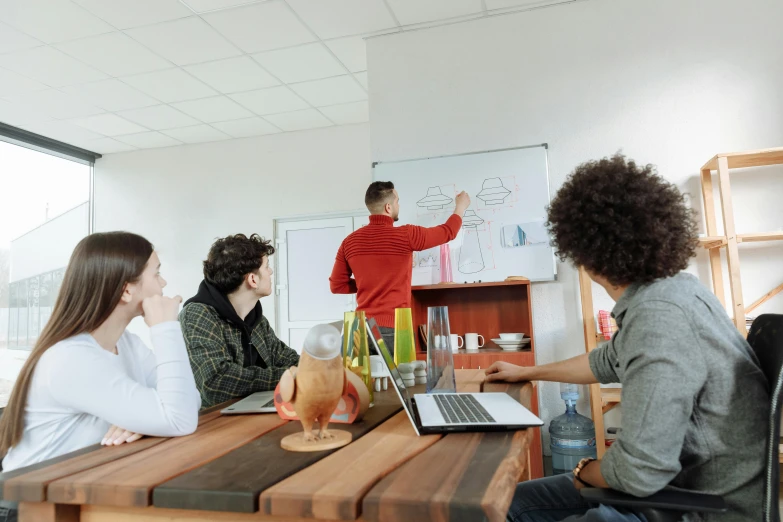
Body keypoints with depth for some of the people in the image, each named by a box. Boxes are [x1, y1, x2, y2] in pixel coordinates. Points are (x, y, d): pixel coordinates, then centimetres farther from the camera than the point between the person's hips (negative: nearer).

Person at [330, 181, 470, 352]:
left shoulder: (350, 241, 4)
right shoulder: (405, 235, -7)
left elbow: (336, 285, 9)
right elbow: (448, 232, 9)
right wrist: (461, 205, 27)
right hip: (394, 328, -4)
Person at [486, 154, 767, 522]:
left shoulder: (660, 318, -30)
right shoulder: (663, 289, 2)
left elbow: (640, 472, -32)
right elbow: (607, 363, 19)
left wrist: (584, 473, -8)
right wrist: (524, 372, 30)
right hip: (681, 479, 9)